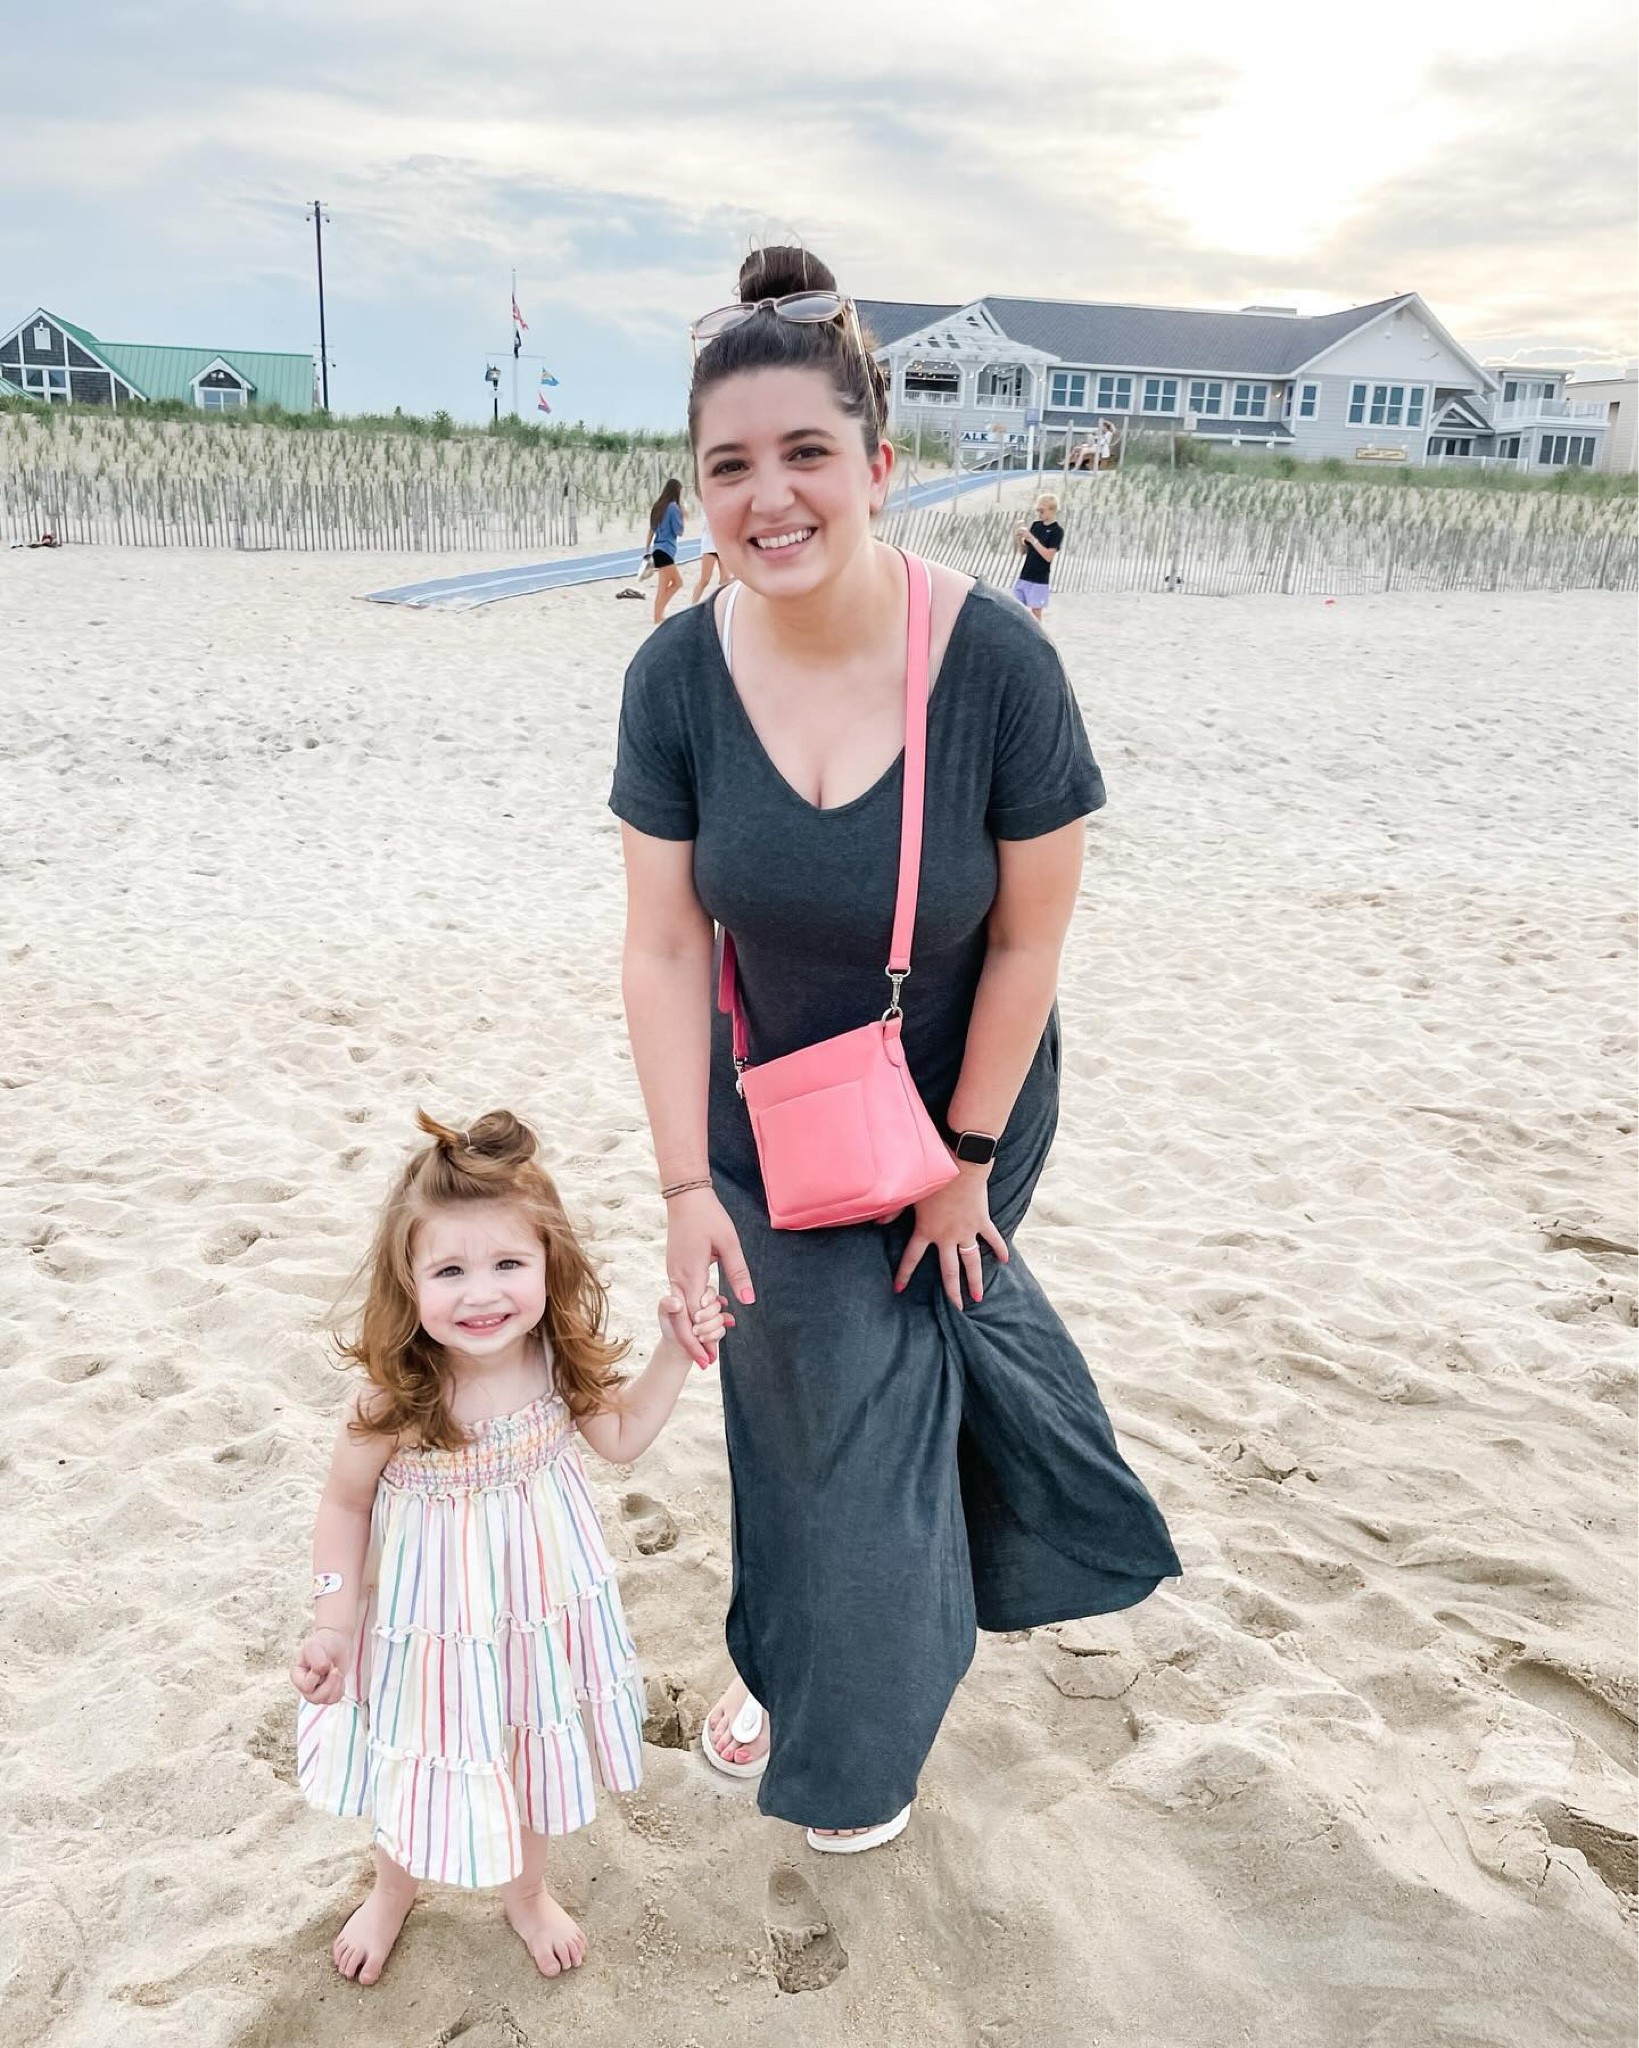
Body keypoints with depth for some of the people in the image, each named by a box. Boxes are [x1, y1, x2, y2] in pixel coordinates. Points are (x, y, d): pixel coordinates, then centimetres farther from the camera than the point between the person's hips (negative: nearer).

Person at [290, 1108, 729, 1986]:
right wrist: (332, 1626, -12)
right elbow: (346, 1505, -13)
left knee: (531, 1747, 24)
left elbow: (621, 1435, -2)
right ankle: (392, 1891, 55)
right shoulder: (392, 1397, -30)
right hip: (431, 1611, -3)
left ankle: (526, 1891, 55)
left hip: (537, 1594, 3)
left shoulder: (561, 1359, -20)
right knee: (421, 1757, 20)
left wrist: (675, 1354, -12)